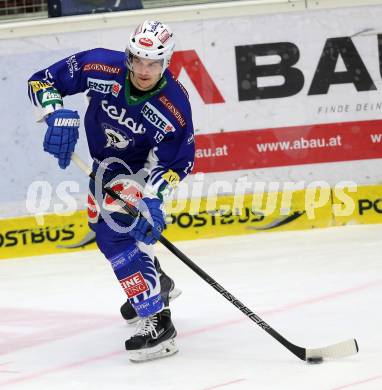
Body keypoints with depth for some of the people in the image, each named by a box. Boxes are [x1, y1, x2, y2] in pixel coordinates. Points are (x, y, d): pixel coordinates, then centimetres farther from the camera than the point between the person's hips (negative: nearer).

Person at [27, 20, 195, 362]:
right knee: (103, 221, 24)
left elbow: (176, 163, -22)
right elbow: (43, 82, -18)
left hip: (141, 169, -6)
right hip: (107, 161, 6)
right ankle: (158, 284, 49)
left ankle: (157, 323, -26)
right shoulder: (102, 68, -27)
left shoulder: (174, 106, -31)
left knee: (116, 231, -24)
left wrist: (152, 199, -35)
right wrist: (58, 115, -35)